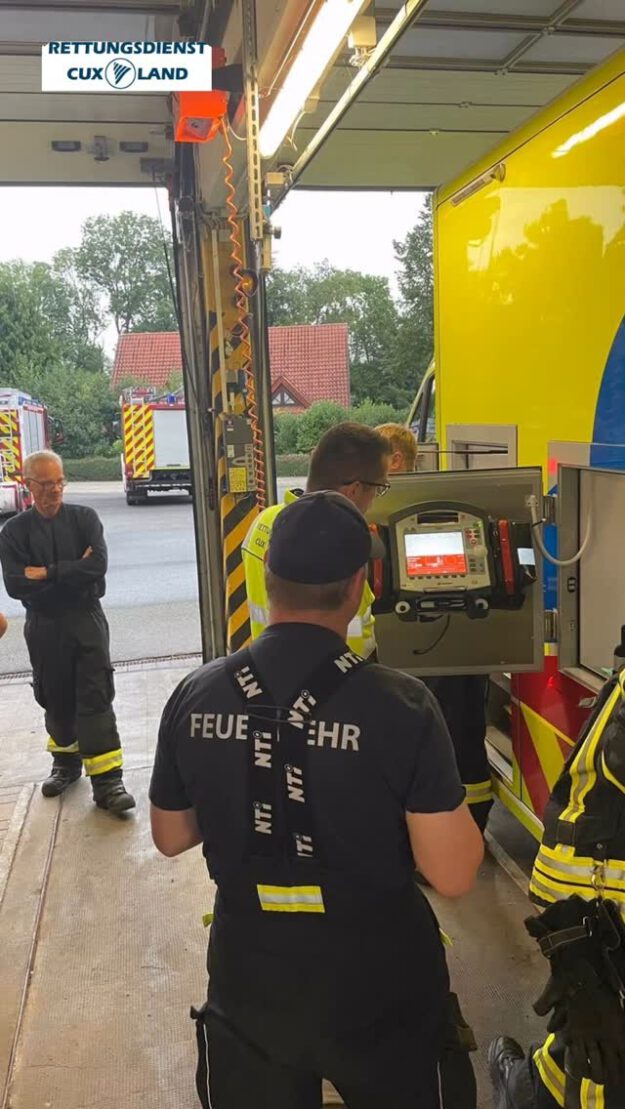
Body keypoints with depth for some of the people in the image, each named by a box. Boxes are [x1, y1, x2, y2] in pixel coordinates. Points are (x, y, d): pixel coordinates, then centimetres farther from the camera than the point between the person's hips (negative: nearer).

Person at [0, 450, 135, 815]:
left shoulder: (84, 518, -2)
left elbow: (98, 565, -16)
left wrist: (47, 573, -16)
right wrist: (73, 571, -14)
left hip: (87, 620, -1)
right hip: (44, 627, 2)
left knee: (96, 699, -5)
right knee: (56, 700, 14)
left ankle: (107, 781, -2)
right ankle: (66, 764, 35)